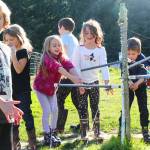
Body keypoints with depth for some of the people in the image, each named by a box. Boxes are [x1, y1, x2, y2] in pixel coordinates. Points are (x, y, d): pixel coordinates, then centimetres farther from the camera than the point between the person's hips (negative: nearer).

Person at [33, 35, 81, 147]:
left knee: (55, 110, 2)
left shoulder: (61, 58, -9)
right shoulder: (47, 58, -29)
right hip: (41, 87, -6)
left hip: (52, 88, 6)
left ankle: (53, 133, 18)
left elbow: (69, 66, -27)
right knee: (47, 111, -8)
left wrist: (77, 79, -46)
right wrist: (71, 77, -60)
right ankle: (47, 136, 2)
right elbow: (58, 68, -47)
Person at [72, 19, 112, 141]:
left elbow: (104, 66, -9)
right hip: (82, 83, -1)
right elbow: (76, 67, -7)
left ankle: (97, 131, 14)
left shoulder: (101, 50, -2)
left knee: (95, 107, 7)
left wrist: (107, 81, -20)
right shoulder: (79, 49, -4)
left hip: (94, 82, 1)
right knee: (83, 108, 2)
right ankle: (83, 132, 9)